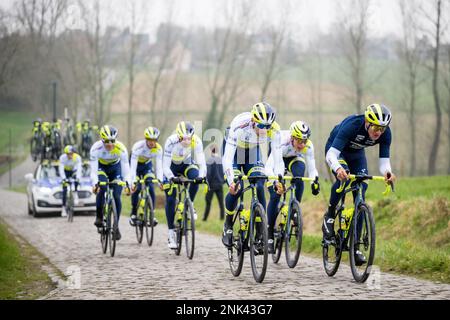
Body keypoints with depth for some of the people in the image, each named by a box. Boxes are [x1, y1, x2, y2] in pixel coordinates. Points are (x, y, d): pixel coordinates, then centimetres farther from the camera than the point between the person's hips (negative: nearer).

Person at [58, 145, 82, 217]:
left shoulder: (77, 157, -29)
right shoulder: (62, 157, -28)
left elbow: (79, 168, -36)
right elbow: (61, 169, -33)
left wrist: (78, 177, -51)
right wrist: (63, 178, -47)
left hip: (73, 171, 1)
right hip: (66, 171, -1)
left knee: (76, 177, -34)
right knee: (64, 190, -10)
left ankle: (75, 193, -15)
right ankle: (64, 208, -6)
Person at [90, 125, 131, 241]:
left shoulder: (121, 149, -33)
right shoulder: (96, 148, -34)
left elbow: (126, 169, -30)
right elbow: (93, 169, -35)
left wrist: (128, 185, -42)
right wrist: (95, 184, -49)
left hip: (115, 168, 1)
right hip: (101, 167, -1)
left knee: (116, 196, -10)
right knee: (101, 188, -29)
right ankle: (99, 217, -10)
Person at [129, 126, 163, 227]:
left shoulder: (158, 148, -25)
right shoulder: (138, 146, -35)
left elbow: (159, 166, -27)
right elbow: (133, 166, -38)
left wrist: (160, 180, -41)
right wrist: (133, 182, -46)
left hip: (147, 165, 2)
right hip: (136, 165, -2)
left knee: (150, 188, -15)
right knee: (136, 188, -17)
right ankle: (133, 214, -1)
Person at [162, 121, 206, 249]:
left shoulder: (196, 142, -29)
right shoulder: (171, 142, -34)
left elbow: (201, 162, -29)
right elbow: (165, 166, -34)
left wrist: (201, 176, -49)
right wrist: (171, 177, -53)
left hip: (187, 164, 2)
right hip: (172, 167, -2)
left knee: (195, 177, -32)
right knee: (170, 199, -8)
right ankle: (171, 233, 2)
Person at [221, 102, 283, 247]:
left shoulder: (273, 130, -28)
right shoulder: (239, 125, -39)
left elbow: (277, 158, -23)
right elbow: (228, 157, -41)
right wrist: (231, 181, -52)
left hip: (253, 153, 3)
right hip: (234, 152, -3)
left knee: (259, 188, -17)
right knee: (236, 189, -21)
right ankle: (228, 225, 4)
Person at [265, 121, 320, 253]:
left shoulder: (308, 146, -30)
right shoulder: (282, 143, -41)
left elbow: (311, 168, -29)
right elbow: (268, 167, -47)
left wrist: (314, 182, -49)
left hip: (294, 158, 2)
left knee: (299, 181, -32)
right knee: (275, 196, -14)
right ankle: (269, 235, -3)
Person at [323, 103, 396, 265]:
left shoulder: (385, 133, -27)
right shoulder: (352, 124, -40)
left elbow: (384, 161, -26)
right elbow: (331, 154, -43)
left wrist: (387, 172, -50)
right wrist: (338, 169, -64)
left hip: (356, 154, 4)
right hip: (336, 150, -4)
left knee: (360, 194, -10)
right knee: (344, 177, -35)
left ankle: (355, 246, -4)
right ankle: (329, 216, -10)